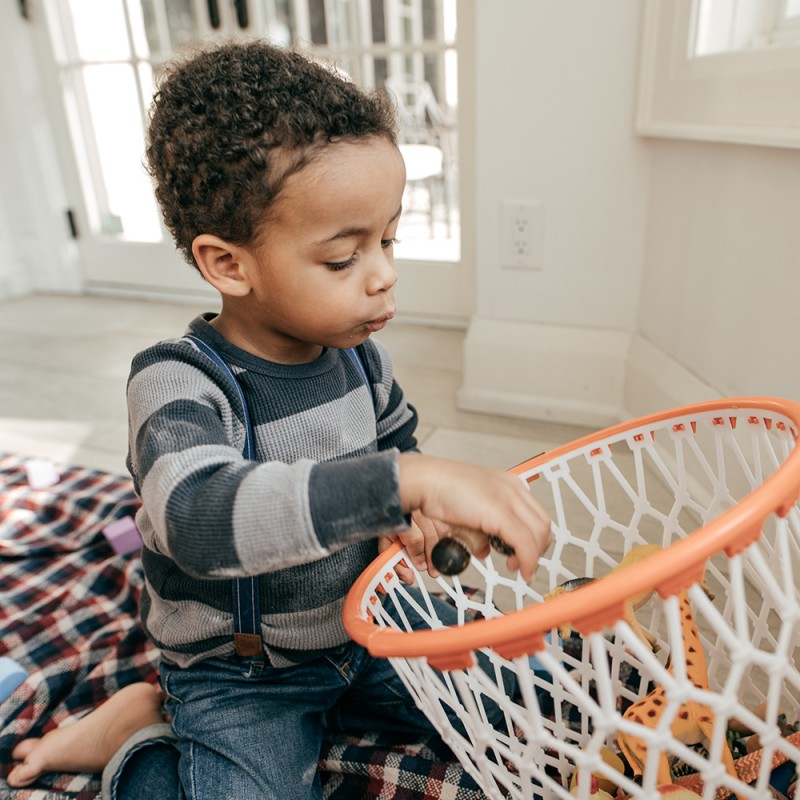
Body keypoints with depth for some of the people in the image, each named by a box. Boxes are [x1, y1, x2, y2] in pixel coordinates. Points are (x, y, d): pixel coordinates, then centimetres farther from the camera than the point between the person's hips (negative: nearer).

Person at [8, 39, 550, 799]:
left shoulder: (357, 350, -7)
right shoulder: (177, 384, -25)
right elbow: (204, 515, -45)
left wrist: (413, 515, -8)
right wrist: (409, 482, -52)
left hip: (366, 620, 6)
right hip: (239, 672, -5)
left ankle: (332, 696, 15)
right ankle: (137, 735, 9)